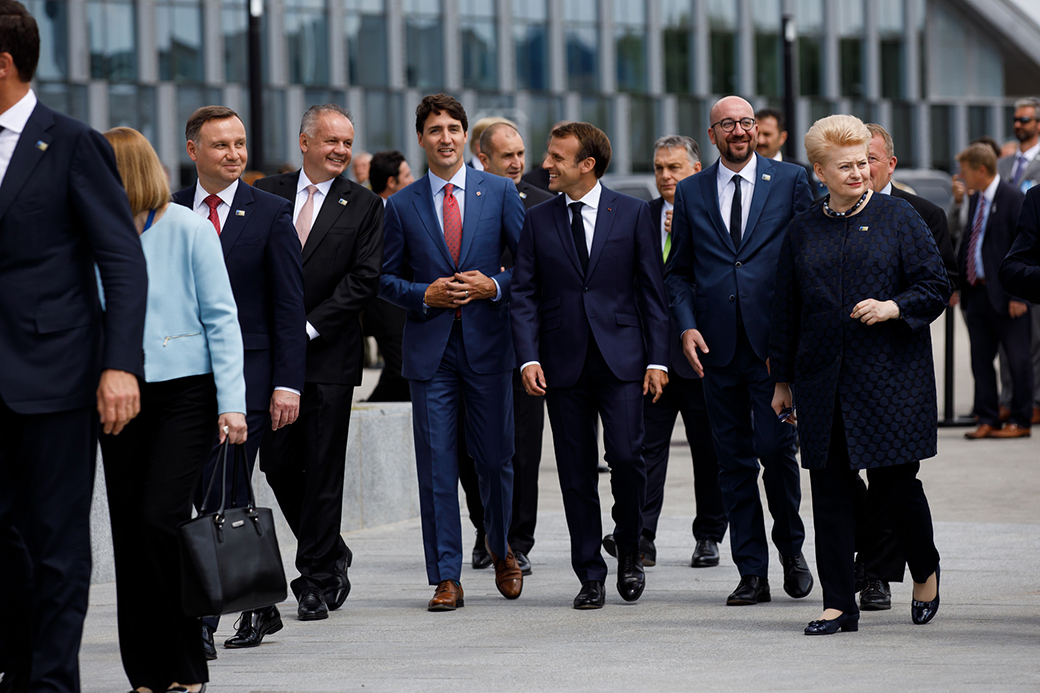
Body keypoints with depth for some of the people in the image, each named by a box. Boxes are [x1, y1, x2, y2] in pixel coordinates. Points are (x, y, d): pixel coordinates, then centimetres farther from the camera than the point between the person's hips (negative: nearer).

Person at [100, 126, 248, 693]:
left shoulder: (187, 229, -4)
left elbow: (221, 319, -3)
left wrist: (231, 403, -8)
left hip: (184, 390, -4)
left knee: (161, 519, -13)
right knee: (128, 528, 3)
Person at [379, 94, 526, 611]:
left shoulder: (499, 192, 4)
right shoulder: (402, 206, 6)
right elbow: (387, 279, 10)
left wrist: (494, 286, -11)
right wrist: (424, 295, -8)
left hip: (488, 345, 0)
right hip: (430, 349, 0)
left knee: (495, 460, 7)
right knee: (436, 466, -2)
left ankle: (500, 550, 33)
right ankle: (446, 580, 1)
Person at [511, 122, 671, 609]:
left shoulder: (633, 214, 3)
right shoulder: (538, 220, 8)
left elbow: (653, 290, 3)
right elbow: (524, 296, 6)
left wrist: (657, 359, -3)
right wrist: (529, 358, -7)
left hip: (621, 359, -2)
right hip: (564, 363, 2)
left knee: (626, 456, -13)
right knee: (576, 474, 2)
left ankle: (630, 549, 11)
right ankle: (590, 576, 10)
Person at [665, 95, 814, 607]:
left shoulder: (790, 181, 5)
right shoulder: (690, 192, 11)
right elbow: (679, 271, 14)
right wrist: (687, 325, -2)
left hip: (775, 338, -2)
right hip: (718, 345, 2)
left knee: (776, 448, -10)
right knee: (734, 462, 4)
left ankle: (790, 545, 14)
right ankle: (752, 574, 9)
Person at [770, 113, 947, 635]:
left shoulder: (897, 218, 3)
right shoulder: (803, 230, 11)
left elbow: (936, 288, 2)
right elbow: (785, 309, 16)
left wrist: (895, 307, -16)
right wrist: (782, 379, 15)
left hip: (890, 377, -3)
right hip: (822, 381, 3)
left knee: (894, 482, -3)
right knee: (830, 489, 1)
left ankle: (925, 571, 24)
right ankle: (838, 603, 6)